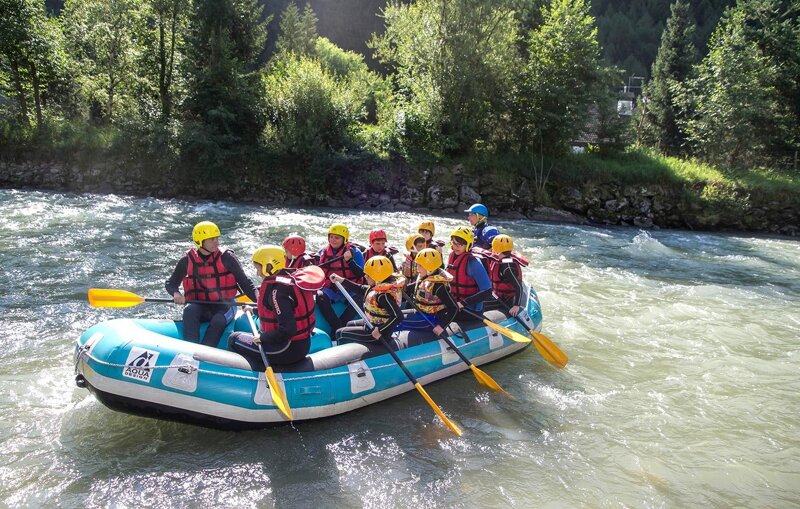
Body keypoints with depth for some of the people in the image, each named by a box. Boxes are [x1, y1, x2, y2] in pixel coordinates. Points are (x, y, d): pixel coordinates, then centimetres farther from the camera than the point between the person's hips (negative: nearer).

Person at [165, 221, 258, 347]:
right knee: (189, 311, -30)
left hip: (224, 305, -1)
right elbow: (170, 283, 12)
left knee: (218, 322, -32)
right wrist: (176, 293, -12)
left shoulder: (226, 258, -5)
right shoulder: (187, 260, 1)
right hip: (199, 307, 2)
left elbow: (245, 283, -3)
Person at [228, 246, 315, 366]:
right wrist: (255, 310, 27)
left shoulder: (277, 290, -22)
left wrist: (262, 338, -13)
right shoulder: (290, 278, 5)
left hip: (290, 350, -9)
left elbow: (287, 330, -27)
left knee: (234, 340, 4)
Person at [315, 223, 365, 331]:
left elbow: (361, 274, -12)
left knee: (359, 298, -33)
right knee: (320, 296, -30)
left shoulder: (354, 252, -2)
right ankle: (337, 326, -30)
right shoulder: (323, 252, 9)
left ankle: (337, 330, -29)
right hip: (330, 290, 2)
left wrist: (350, 260, -25)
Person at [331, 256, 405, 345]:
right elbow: (361, 289, 10)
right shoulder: (381, 286, -3)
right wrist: (341, 280, 6)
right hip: (374, 324, 10)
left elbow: (398, 316, -38)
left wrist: (380, 331, -33)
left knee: (340, 334, 2)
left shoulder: (384, 295, -32)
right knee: (350, 325, 32)